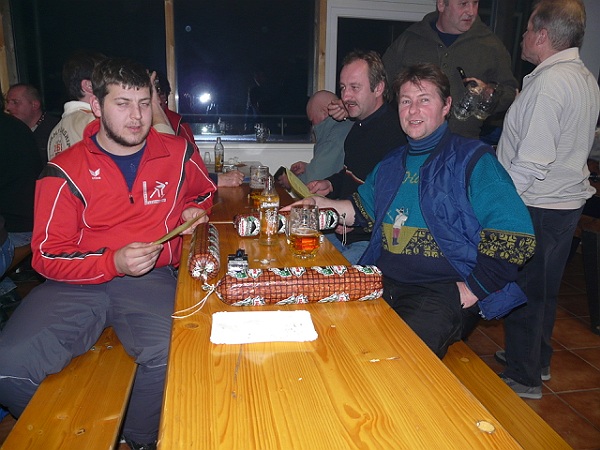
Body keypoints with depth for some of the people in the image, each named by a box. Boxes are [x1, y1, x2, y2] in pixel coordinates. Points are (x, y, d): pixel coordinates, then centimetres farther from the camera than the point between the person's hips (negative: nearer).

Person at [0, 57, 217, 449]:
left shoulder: (179, 153, 7)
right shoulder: (64, 172, 1)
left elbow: (204, 192, 29)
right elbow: (48, 257, -1)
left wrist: (193, 210, 6)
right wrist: (113, 263, -17)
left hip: (152, 278, 0)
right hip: (77, 282, 1)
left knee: (171, 358, -30)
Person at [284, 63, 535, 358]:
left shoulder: (472, 160, -2)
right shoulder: (391, 163, 19)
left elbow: (515, 237, -9)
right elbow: (363, 208, 33)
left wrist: (472, 289, -12)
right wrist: (322, 205, 16)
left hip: (441, 290, -5)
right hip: (381, 281, 6)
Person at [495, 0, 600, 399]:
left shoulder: (549, 83, -20)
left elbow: (533, 163, -25)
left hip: (537, 208, -10)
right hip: (568, 201, 10)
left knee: (523, 291, 4)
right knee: (545, 288, 21)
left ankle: (523, 377, 20)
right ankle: (538, 360, 38)